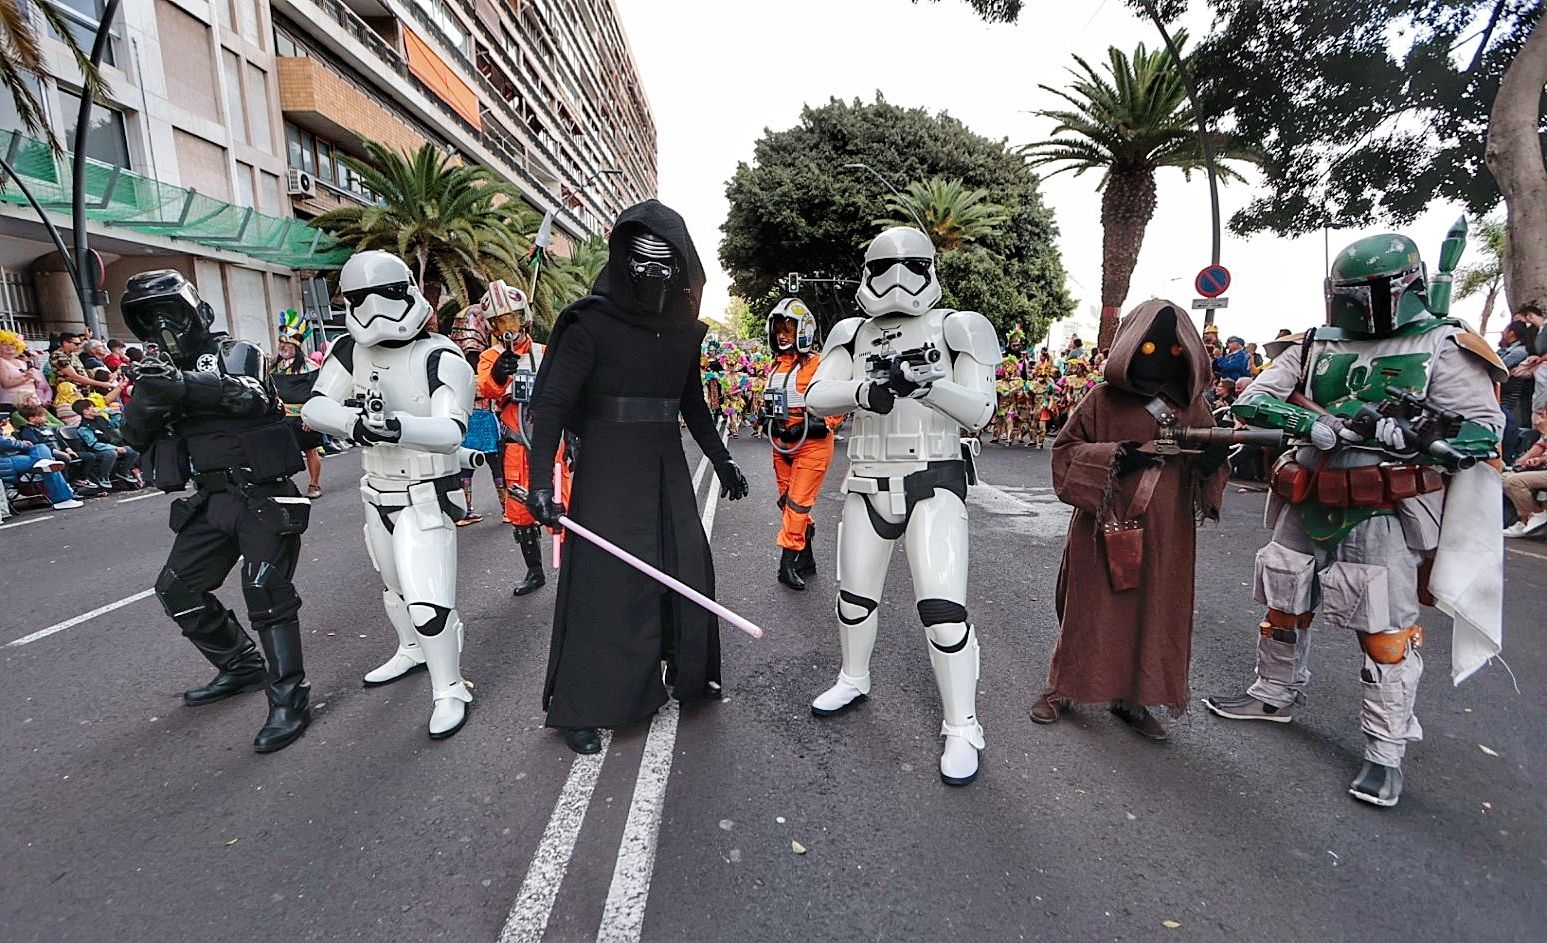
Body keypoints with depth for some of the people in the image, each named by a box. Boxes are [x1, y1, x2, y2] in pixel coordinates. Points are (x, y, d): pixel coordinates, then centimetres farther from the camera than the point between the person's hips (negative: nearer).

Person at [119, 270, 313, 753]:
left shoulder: (237, 354, -4)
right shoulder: (160, 370, 15)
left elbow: (250, 393, -26)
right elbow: (134, 434, 3)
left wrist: (183, 387, -40)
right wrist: (148, 397, -16)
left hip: (263, 495, -7)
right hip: (211, 500, 8)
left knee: (266, 590, -12)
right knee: (178, 589, 11)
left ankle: (289, 699, -5)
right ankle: (241, 665, 29)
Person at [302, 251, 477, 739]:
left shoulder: (441, 357, -20)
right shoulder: (351, 351, -2)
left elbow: (451, 433, -30)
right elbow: (313, 407, -11)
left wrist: (400, 425, -49)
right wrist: (352, 420, -32)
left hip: (426, 497, -7)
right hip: (377, 491, 7)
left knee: (428, 603, -12)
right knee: (394, 584, 25)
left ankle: (450, 691, 8)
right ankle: (412, 651, 50)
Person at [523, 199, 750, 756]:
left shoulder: (683, 328, 7)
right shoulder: (592, 322, -9)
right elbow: (551, 403, -14)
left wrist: (720, 460, 22)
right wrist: (540, 480, -25)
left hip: (666, 466, 6)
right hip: (608, 469, -6)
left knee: (689, 568, 11)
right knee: (601, 580, -2)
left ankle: (690, 672, 33)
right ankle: (577, 708, 15)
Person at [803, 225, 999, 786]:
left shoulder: (954, 328, -2)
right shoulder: (853, 334, 8)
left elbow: (979, 412, -8)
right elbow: (817, 397, -5)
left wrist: (929, 384, -25)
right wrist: (865, 391, -25)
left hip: (932, 481, -4)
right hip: (868, 483, 5)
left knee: (941, 606, -11)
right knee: (855, 594, 18)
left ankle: (962, 729, 8)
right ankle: (854, 680, 43)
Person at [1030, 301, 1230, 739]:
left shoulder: (1192, 405, 9)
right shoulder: (1104, 399, -3)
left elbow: (1211, 465, 16)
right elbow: (1066, 451, -3)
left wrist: (1212, 462, -8)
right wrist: (1115, 457, -19)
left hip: (1166, 536, 4)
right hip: (1106, 527, -3)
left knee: (1155, 613, 9)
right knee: (1090, 608, 5)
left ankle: (1132, 698, 26)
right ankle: (1061, 687, 22)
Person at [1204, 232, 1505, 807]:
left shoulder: (1440, 348, -3)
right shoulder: (1316, 346, 7)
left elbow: (1485, 427, -7)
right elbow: (1253, 400, -2)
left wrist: (1410, 439, -24)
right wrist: (1311, 422, -19)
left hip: (1380, 510, -4)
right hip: (1308, 502, 5)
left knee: (1386, 631, 1)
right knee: (1284, 604, 15)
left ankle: (1385, 752, 15)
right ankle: (1274, 695, 37)